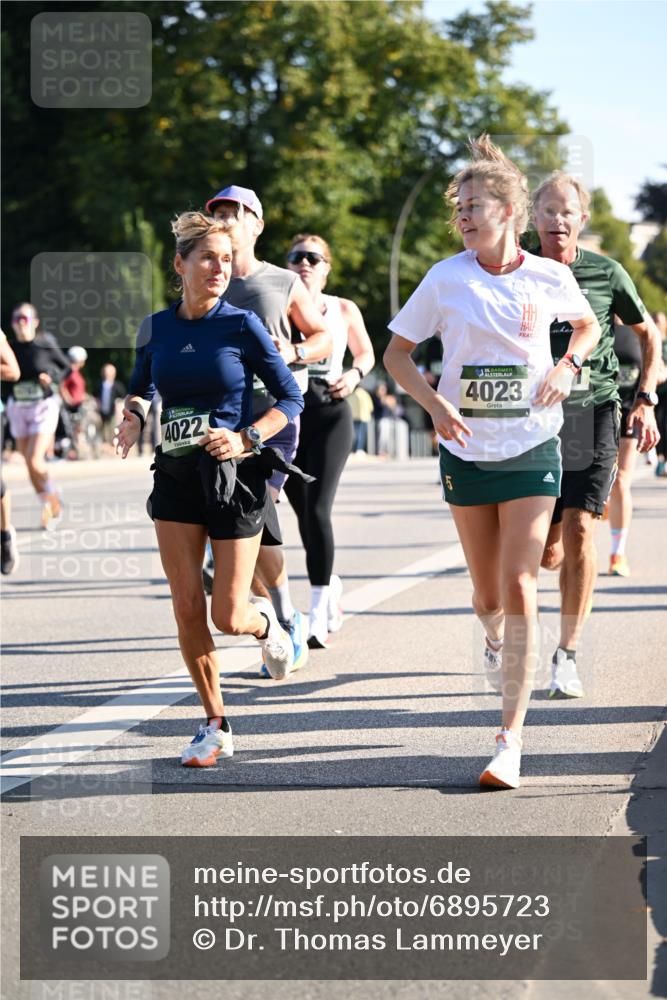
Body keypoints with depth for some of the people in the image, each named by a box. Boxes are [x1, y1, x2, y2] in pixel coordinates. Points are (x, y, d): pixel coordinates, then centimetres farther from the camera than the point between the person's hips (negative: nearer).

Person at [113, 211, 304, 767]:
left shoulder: (241, 325, -8)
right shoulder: (156, 328, 3)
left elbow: (291, 398, -3)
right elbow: (143, 387, 20)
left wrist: (246, 438, -15)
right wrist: (134, 414, -2)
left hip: (233, 476, -3)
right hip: (175, 474, 3)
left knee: (228, 617, -3)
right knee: (186, 608, -2)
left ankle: (265, 623, 34)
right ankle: (216, 726, 12)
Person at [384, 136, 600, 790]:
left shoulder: (549, 278, -2)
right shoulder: (446, 279, -4)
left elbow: (587, 325, 18)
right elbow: (396, 352, 4)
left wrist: (567, 366, -2)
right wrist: (435, 404, -12)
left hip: (532, 448, -1)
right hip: (466, 451, 1)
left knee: (519, 593, -12)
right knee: (488, 597, 10)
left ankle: (511, 741, -9)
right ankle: (495, 640, 49)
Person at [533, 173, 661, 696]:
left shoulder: (606, 273, 1)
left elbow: (648, 334, 13)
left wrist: (646, 402, 4)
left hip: (593, 412, -1)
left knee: (579, 529, -13)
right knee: (547, 551, 1)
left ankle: (567, 656, -4)